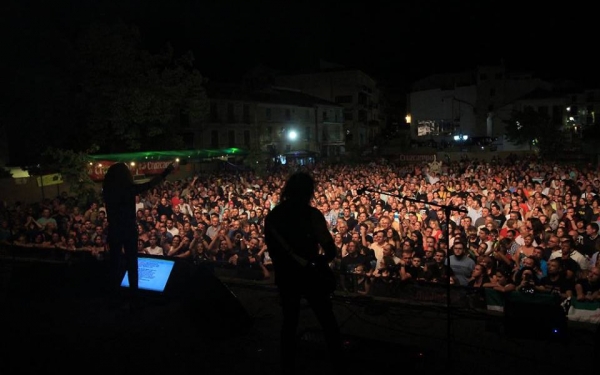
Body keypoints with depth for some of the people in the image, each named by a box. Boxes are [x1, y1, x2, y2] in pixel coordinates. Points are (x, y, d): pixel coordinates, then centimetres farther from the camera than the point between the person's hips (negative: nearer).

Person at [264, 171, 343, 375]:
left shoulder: (272, 216, 0)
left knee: (289, 322, 17)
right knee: (327, 320, 13)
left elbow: (271, 248, 9)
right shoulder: (311, 214, -15)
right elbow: (330, 249, -18)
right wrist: (321, 259, 0)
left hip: (285, 275, 4)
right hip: (310, 273, -4)